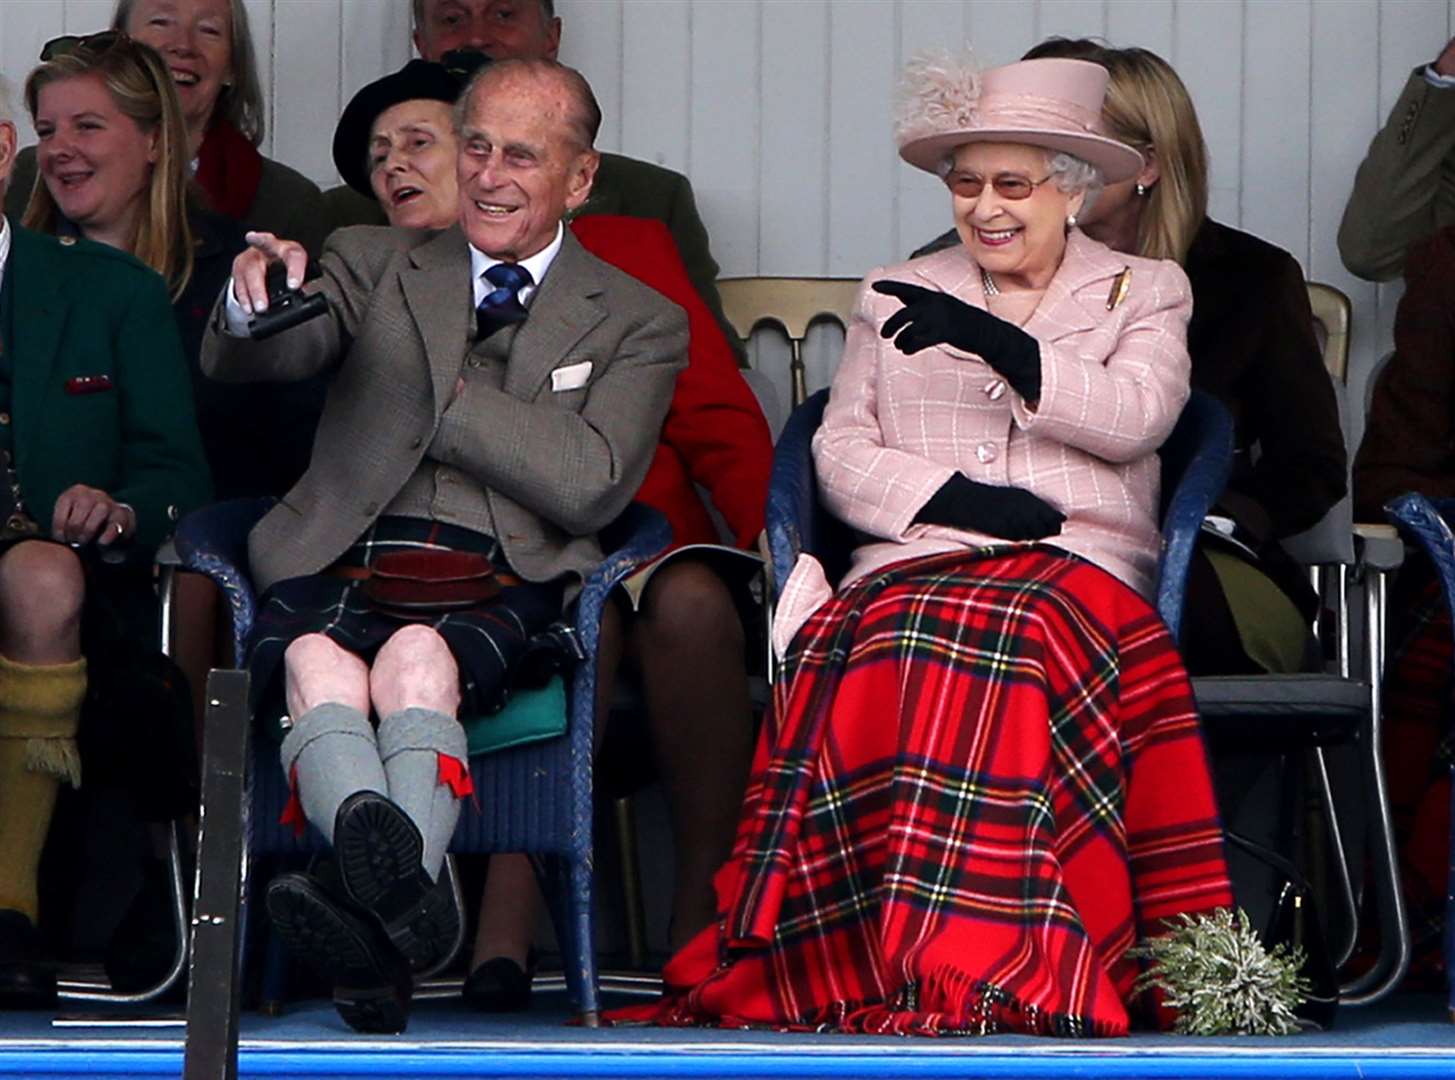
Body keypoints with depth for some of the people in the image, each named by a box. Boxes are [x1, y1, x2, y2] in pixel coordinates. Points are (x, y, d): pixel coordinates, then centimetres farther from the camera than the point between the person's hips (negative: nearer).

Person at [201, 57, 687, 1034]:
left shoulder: (639, 323, 19)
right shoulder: (373, 266, 24)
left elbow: (589, 486, 3)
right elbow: (242, 363, 4)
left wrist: (446, 394, 4)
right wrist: (253, 302, -20)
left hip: (503, 587, -1)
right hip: (340, 571, 1)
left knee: (419, 661, -37)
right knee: (319, 664, -36)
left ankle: (384, 891, -59)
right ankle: (406, 896, -63)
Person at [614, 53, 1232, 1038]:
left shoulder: (1147, 293, 20)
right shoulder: (896, 299, 27)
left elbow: (1134, 416, 0)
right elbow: (841, 452, 15)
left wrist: (994, 342, -11)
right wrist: (948, 497, -4)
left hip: (1075, 566, -2)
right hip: (912, 566, 2)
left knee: (1020, 639, -40)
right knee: (880, 655, -37)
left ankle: (993, 975, -46)